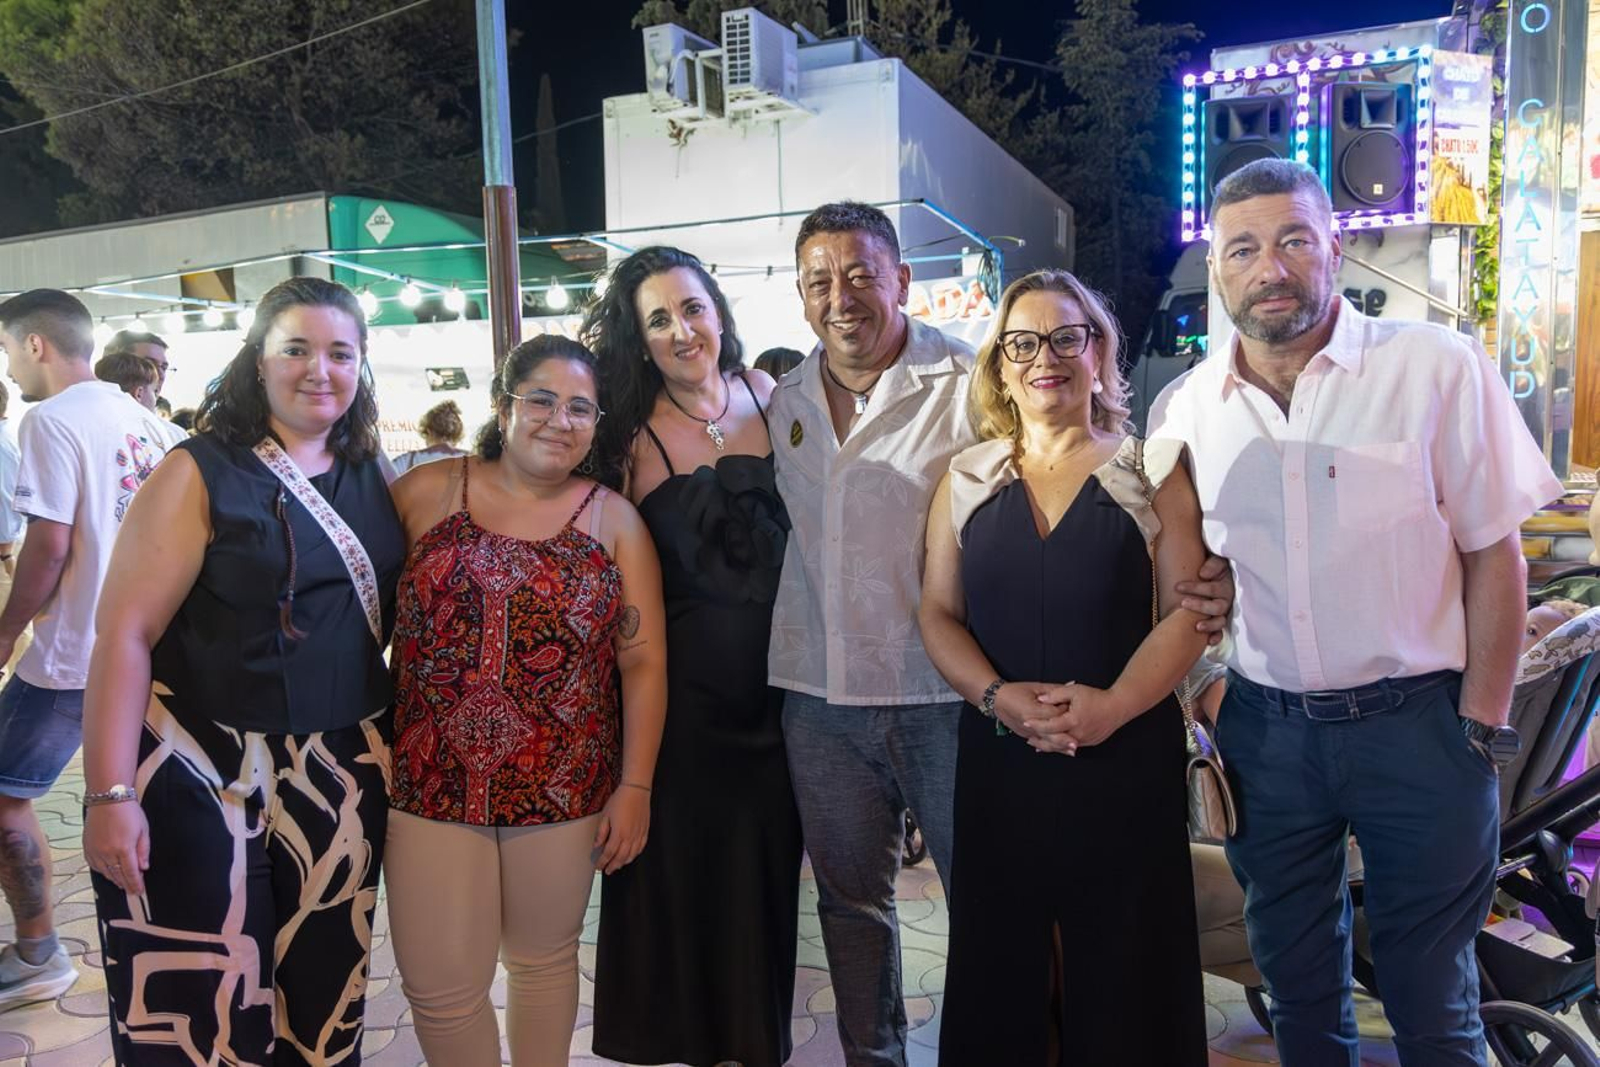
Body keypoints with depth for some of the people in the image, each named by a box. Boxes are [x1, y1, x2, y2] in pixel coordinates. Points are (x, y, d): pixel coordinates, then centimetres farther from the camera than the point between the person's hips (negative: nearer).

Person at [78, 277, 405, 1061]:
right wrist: (110, 793, -18)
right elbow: (124, 633, -13)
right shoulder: (200, 473, -8)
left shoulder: (371, 480, 6)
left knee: (324, 997, 16)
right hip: (201, 772, -4)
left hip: (340, 776, 5)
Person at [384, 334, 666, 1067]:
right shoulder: (426, 492, 0)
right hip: (431, 781, 0)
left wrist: (636, 787, -4)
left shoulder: (614, 519, 1)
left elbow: (644, 661, 0)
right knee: (439, 984, 5)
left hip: (563, 787, 1)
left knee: (545, 957, 16)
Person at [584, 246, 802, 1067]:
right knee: (683, 866, 9)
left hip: (776, 672, 4)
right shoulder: (633, 434, -9)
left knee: (766, 861, 15)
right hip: (685, 682, -3)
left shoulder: (769, 396, 2)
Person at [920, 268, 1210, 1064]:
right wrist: (998, 696, -13)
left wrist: (1111, 706, -18)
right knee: (1002, 962, 9)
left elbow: (1187, 612, -3)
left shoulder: (1151, 472, 3)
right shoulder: (966, 479, 8)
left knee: (1121, 964, 6)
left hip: (1127, 755, -1)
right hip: (998, 758, 2)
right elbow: (938, 614, 4)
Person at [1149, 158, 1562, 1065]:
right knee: (1297, 986, 19)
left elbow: (1494, 557, -5)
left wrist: (1483, 728, -6)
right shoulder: (1183, 410, 0)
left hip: (1418, 725, -2)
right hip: (1264, 727, 3)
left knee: (1431, 993, 13)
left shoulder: (1438, 368, -9)